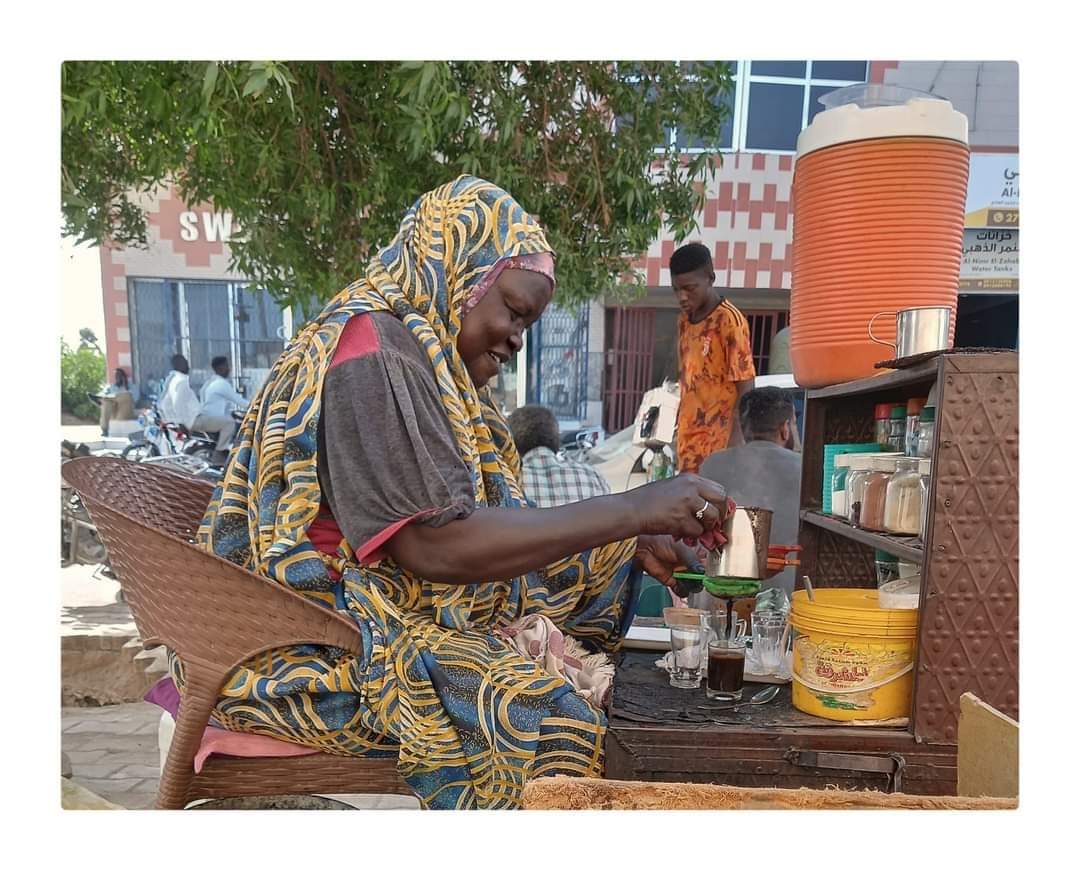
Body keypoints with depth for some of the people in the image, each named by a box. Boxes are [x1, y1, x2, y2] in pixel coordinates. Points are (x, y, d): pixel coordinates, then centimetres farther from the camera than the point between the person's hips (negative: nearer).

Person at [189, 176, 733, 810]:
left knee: (608, 556, 7)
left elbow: (485, 521, 9)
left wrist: (630, 538, -1)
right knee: (545, 716, -29)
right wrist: (630, 509, -23)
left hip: (394, 605, 9)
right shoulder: (374, 352, -18)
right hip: (322, 645, -9)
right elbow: (435, 545, -28)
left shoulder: (425, 353, 10)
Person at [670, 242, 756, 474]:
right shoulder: (684, 321, 11)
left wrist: (735, 444, -18)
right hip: (689, 444, 7)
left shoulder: (729, 321, -11)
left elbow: (746, 387, -13)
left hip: (718, 443, -7)